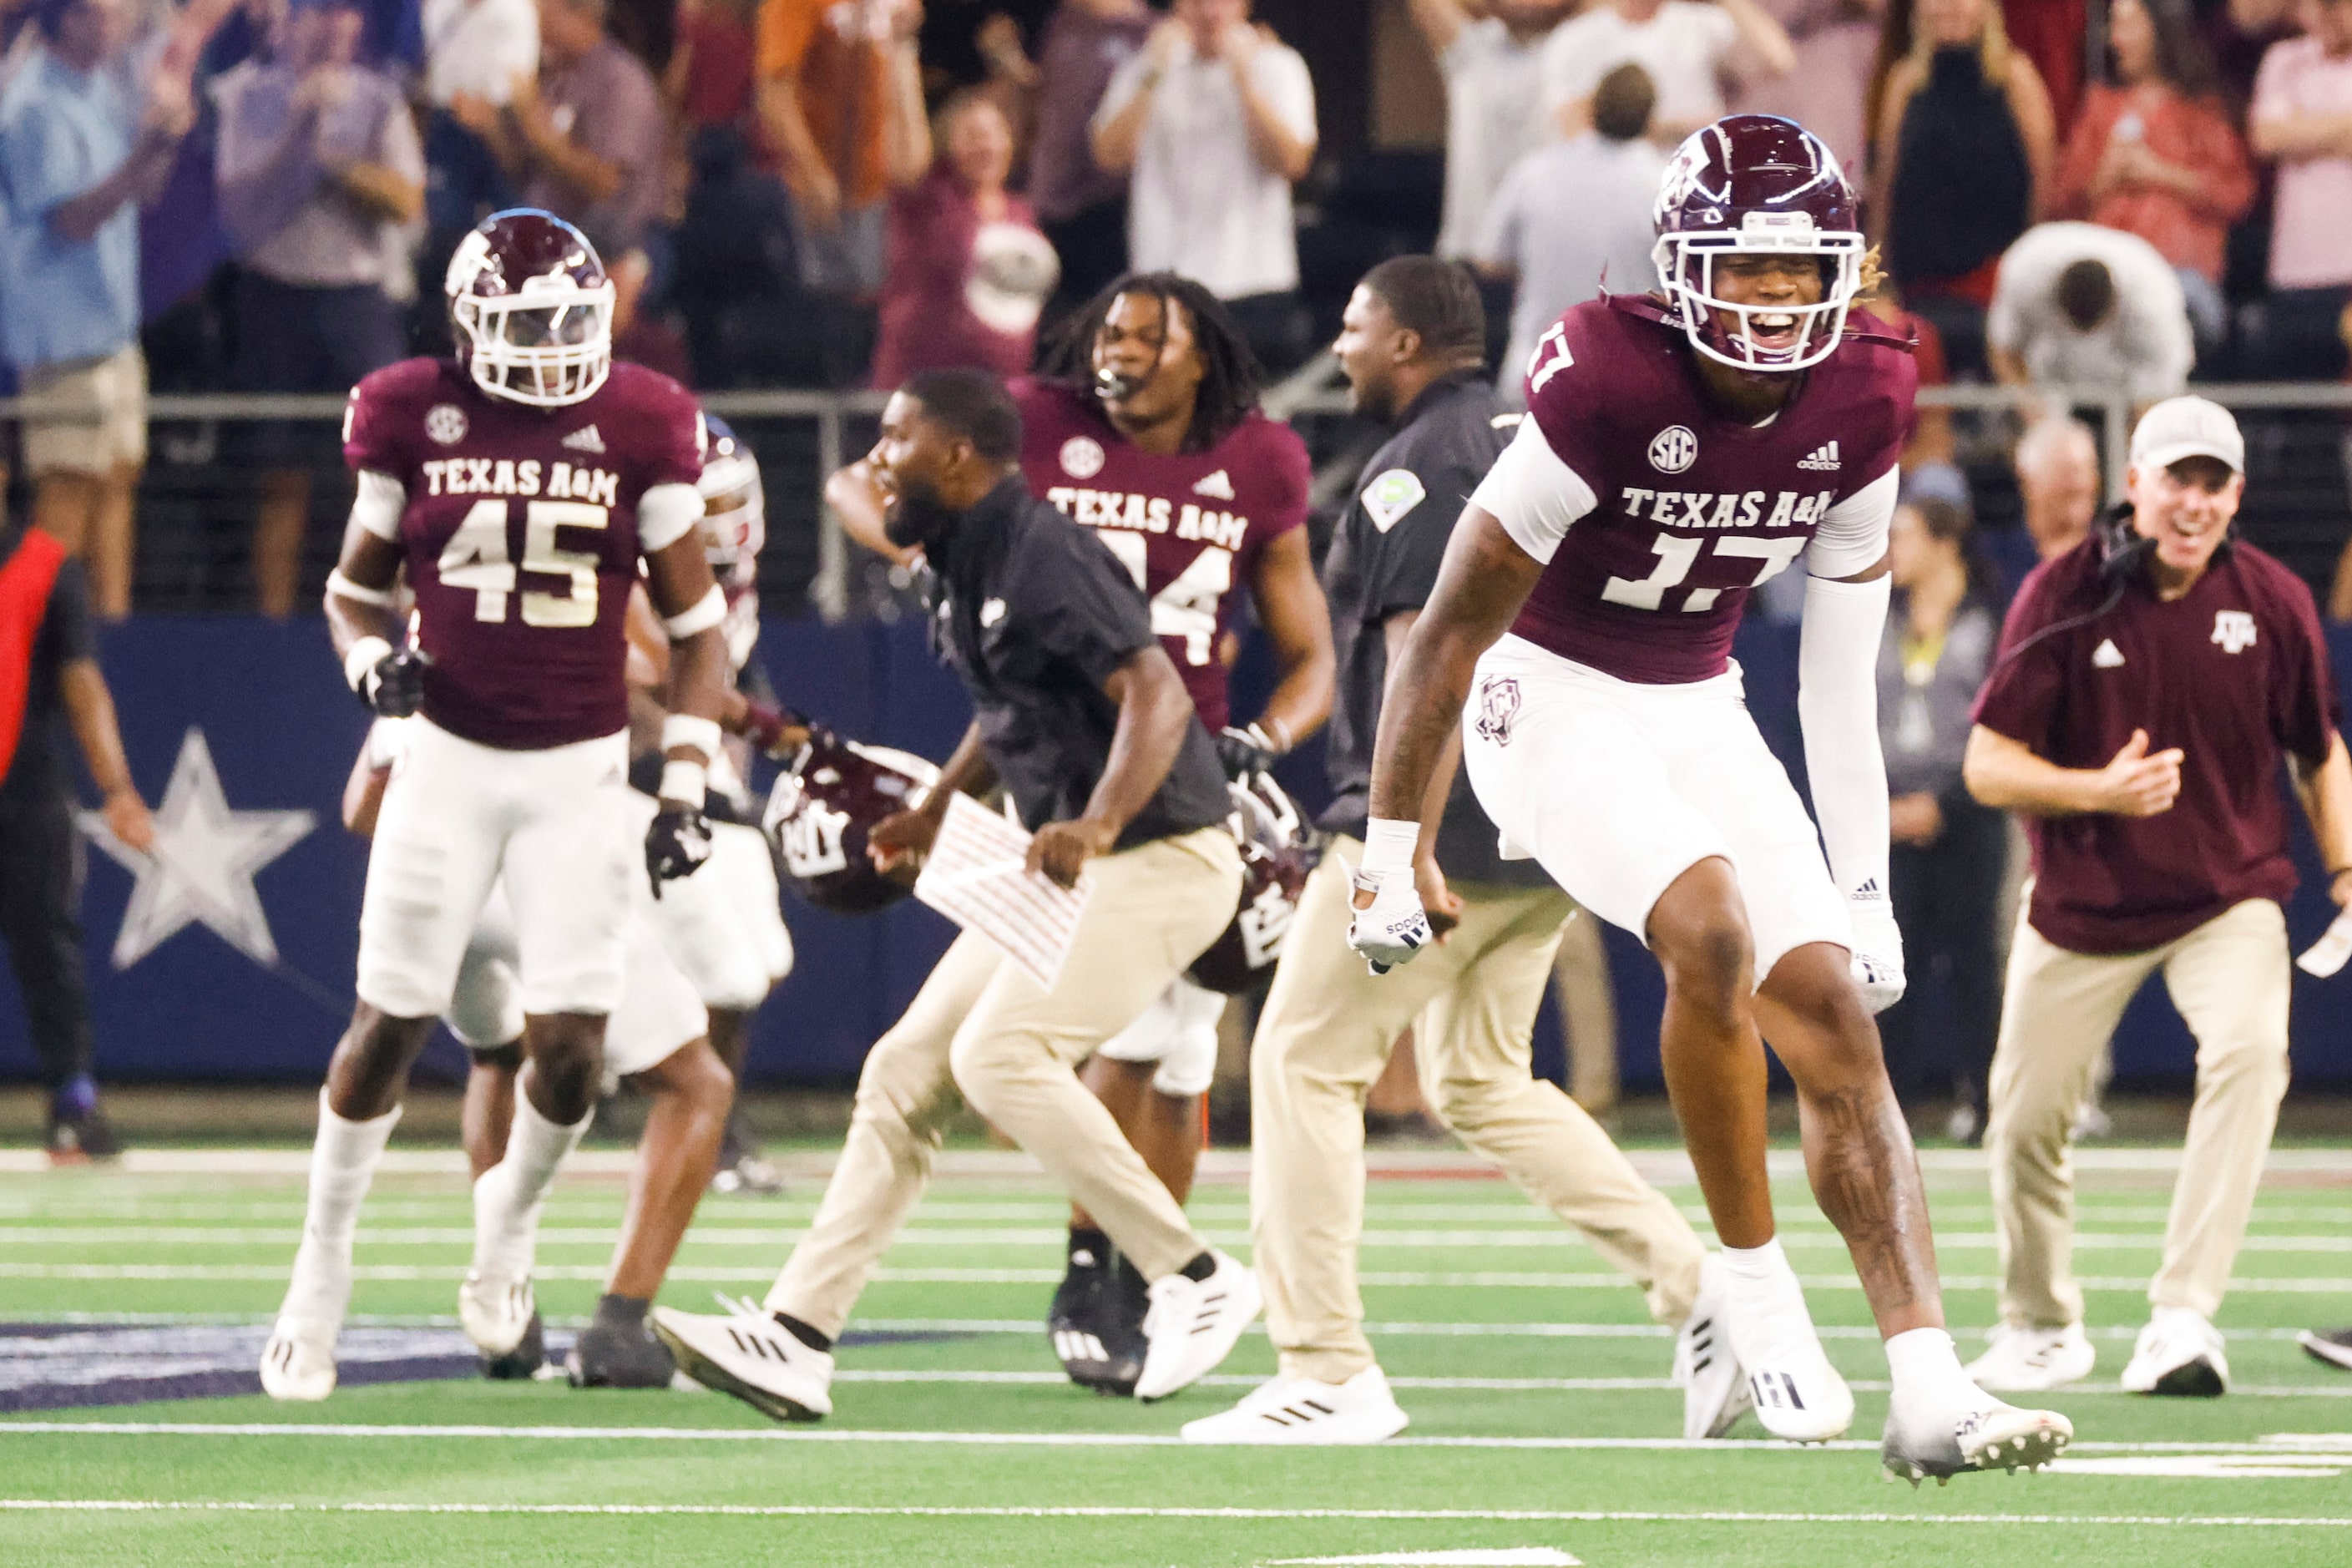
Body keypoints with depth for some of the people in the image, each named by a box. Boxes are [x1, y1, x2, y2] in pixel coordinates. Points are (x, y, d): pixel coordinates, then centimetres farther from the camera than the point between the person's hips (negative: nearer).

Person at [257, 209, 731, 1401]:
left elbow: (697, 625, 4)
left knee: (569, 1046, -7)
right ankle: (319, 1275, 15)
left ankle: (512, 1213, 25)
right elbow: (355, 586, 11)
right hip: (452, 756, 0)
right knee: (389, 1024, -2)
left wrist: (685, 787, -3)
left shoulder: (635, 430, -3)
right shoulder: (414, 421, -3)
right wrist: (372, 659, -12)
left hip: (581, 767, 0)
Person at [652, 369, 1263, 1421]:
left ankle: (1194, 1282, -12)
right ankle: (796, 1341, 5)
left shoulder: (1041, 557, -20)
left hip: (1159, 853, -10)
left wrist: (1096, 823, -42)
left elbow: (1156, 694, -29)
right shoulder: (964, 566, 11)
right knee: (905, 1074, 4)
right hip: (1068, 866, 10)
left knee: (1001, 1054, -23)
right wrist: (936, 813, 26)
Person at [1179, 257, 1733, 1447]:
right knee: (1480, 1084, 18)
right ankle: (1696, 1284, 4)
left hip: (1450, 823, -9)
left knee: (1305, 1063, -1)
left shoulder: (1418, 470, -12)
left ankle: (1326, 1372, -4)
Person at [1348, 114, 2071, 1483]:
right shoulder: (1609, 385, -24)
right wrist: (1394, 846, -12)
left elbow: (1842, 677, 5)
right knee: (1713, 930, -29)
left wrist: (1867, 885, 6)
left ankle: (1932, 1391, -12)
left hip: (1699, 710, 6)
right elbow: (1458, 621, -16)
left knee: (1835, 1012, -7)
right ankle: (1759, 1301, -14)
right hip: (1550, 697, -6)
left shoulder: (1858, 408, -7)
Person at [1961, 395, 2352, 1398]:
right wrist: (2098, 791, -29)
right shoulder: (2065, 594, -12)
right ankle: (2041, 1330, 35)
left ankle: (2183, 1319, -31)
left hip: (2230, 895, 0)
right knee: (2026, 1120, 7)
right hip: (2084, 905, 0)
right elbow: (1989, 766, -11)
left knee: (2249, 1049, -29)